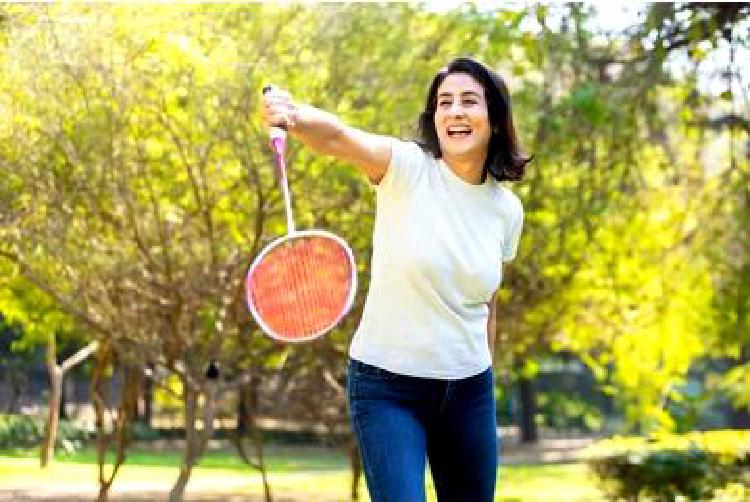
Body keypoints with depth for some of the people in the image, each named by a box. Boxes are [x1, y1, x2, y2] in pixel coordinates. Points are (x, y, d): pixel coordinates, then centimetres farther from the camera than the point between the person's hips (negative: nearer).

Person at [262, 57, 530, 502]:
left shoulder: (507, 209, 3)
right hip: (387, 386, -4)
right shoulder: (408, 168, -11)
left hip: (469, 390, 5)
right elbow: (336, 136, -31)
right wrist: (292, 115, -51)